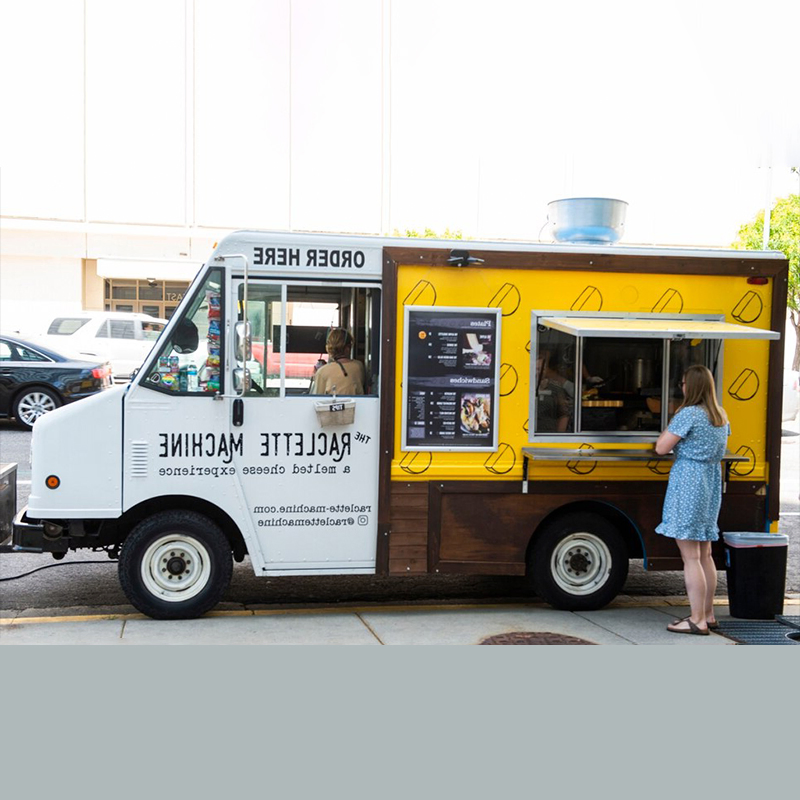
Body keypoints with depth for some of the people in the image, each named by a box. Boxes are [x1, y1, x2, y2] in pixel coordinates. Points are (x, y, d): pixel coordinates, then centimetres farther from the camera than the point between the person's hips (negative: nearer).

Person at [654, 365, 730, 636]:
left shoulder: (688, 414, -15)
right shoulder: (721, 415, 10)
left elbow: (661, 448, -15)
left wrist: (669, 428, 1)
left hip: (687, 486, -8)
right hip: (711, 485, 9)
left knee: (690, 557, -4)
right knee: (704, 554, 16)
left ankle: (698, 621, -1)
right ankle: (708, 615, 24)